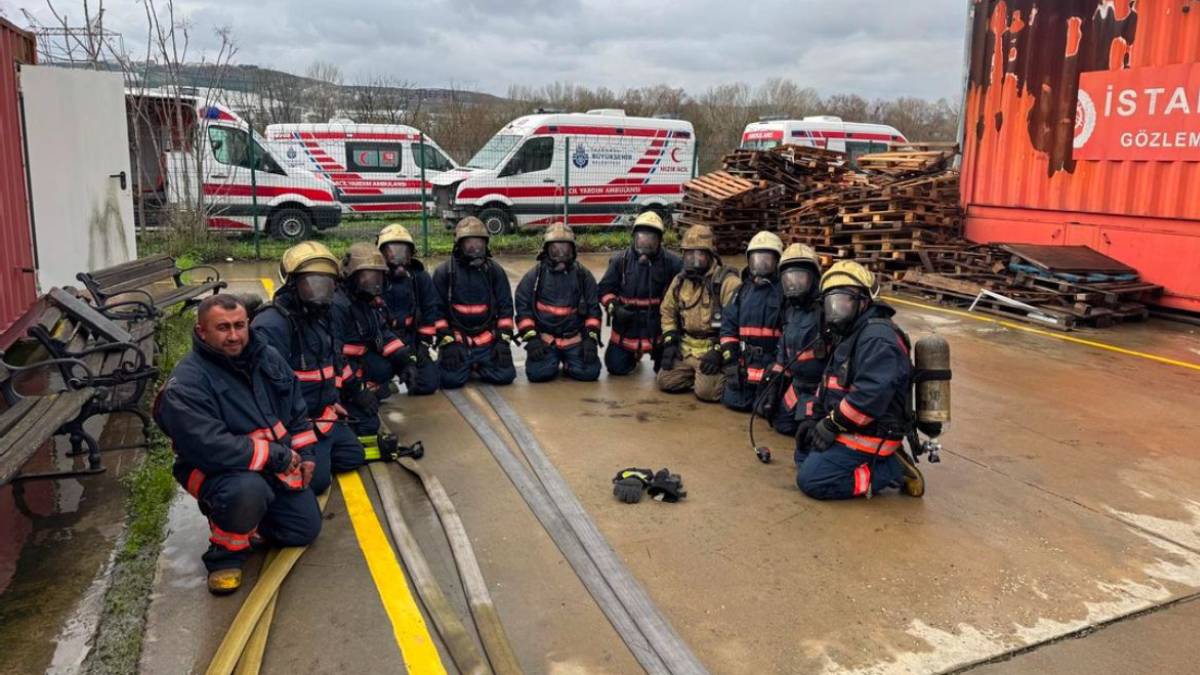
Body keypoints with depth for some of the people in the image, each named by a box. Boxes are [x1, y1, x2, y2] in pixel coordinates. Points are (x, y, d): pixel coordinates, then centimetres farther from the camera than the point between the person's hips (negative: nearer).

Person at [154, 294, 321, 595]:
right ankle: (226, 552, -8)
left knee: (305, 530, 5)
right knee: (248, 489, -39)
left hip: (279, 466, 7)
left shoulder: (267, 356, 0)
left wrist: (305, 454, 4)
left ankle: (246, 516, 30)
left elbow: (297, 409, 14)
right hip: (215, 470, -6)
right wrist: (278, 456, -25)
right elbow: (209, 448, -31)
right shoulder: (185, 384, -22)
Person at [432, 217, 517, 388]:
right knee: (451, 379, -20)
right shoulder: (444, 272, -1)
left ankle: (478, 366, 20)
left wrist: (504, 340, -3)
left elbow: (505, 307, 6)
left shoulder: (495, 270, 6)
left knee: (505, 376, -12)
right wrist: (447, 343, -9)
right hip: (456, 340, -2)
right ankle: (457, 364, 17)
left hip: (487, 340, 2)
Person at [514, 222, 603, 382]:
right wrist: (531, 338, -8)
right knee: (538, 373, -21)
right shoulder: (534, 276, 1)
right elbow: (523, 307, 1)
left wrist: (592, 338, -4)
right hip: (544, 339, -1)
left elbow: (593, 308, 6)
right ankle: (553, 360, 15)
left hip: (575, 339, 1)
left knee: (589, 372, -16)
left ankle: (568, 363, 19)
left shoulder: (584, 275, 5)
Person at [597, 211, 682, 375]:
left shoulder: (671, 262, -9)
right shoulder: (620, 260, -4)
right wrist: (614, 308, -14)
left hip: (658, 325, -1)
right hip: (626, 325, 1)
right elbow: (605, 288, 1)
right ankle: (633, 354, 42)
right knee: (616, 367, 8)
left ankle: (657, 354, 39)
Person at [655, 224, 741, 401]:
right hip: (685, 348, 6)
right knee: (666, 382, -3)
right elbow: (668, 313, 19)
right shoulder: (680, 280, 8)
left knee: (706, 391, -22)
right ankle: (698, 375, 18)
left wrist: (719, 352, -22)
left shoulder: (727, 282, -13)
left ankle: (727, 375, 9)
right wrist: (669, 343, 6)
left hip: (713, 348, -6)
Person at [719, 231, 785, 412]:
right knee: (733, 401, 1)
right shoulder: (744, 289, 12)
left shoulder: (785, 290, -6)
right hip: (744, 362, 5)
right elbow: (728, 325, 10)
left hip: (772, 363, -5)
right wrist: (730, 361, 0)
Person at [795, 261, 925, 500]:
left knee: (811, 480, -14)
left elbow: (872, 393, -31)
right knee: (803, 454, 20)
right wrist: (815, 418, 6)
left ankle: (892, 470, -6)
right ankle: (884, 462, 11)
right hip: (852, 429, 11)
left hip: (869, 435, -11)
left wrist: (832, 424, -22)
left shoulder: (877, 337, -22)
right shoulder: (849, 335, 14)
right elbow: (830, 382, 18)